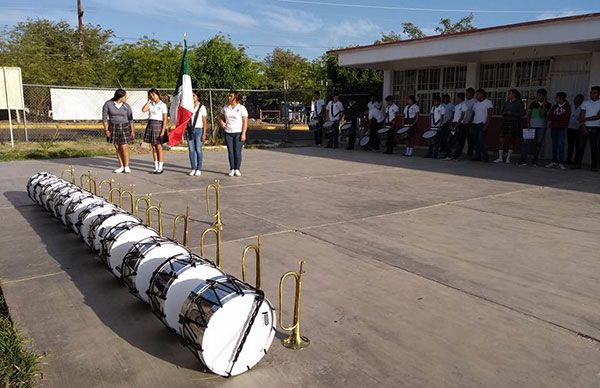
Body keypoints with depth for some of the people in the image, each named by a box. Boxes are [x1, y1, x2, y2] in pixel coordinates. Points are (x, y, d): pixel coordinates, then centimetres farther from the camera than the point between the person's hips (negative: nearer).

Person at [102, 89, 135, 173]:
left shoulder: (127, 106, -1)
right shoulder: (108, 104, -5)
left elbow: (130, 119, 1)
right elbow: (104, 118, -3)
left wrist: (132, 131, -4)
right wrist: (106, 130, -9)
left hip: (125, 128, -1)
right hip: (113, 128, 1)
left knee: (124, 148, -8)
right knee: (118, 148, 7)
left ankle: (126, 167, 2)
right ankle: (121, 167, 15)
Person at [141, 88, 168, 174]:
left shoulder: (163, 105, -4)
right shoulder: (150, 104, 11)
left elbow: (165, 119, -8)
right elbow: (143, 110, -7)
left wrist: (163, 131, -15)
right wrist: (149, 101, 0)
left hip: (158, 125, -5)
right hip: (150, 125, 5)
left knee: (159, 147, -4)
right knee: (153, 148, 7)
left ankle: (160, 168, 3)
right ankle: (156, 167, 12)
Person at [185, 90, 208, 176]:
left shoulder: (202, 107, 0)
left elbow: (204, 122, -3)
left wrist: (204, 134, -8)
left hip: (198, 130, -3)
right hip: (189, 130, 4)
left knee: (198, 150, -3)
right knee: (191, 150, 2)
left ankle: (199, 169, 4)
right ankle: (193, 169, 9)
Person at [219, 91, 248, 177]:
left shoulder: (241, 108, -3)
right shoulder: (225, 108, 10)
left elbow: (245, 122, -5)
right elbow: (221, 117, 24)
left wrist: (243, 133, -12)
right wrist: (221, 122, 1)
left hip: (238, 133, -4)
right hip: (228, 133, 4)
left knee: (237, 151, -4)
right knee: (230, 151, 3)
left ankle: (237, 169, 4)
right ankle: (232, 169, 10)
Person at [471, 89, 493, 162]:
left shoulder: (488, 102, -1)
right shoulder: (475, 103, 18)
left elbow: (489, 115, -8)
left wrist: (486, 125, -16)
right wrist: (471, 124, 9)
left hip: (482, 124, -6)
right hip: (475, 124, 6)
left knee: (481, 141, -14)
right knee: (476, 142, 3)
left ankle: (485, 157, -9)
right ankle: (477, 157, 8)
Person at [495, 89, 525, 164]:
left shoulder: (519, 103, 1)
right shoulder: (507, 103, 17)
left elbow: (522, 113, -5)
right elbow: (503, 111, 24)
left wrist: (511, 113, -13)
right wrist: (504, 113, 1)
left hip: (514, 123, -4)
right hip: (505, 123, 4)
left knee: (511, 141, 0)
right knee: (501, 140, -6)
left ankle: (508, 158, 7)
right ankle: (500, 158, -2)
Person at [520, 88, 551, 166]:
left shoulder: (547, 105, 2)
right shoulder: (533, 104, 9)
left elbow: (542, 114, -8)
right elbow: (528, 113, 10)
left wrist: (543, 105, -14)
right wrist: (528, 123, -1)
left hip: (541, 127, -1)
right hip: (532, 126, 1)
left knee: (539, 144, 2)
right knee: (526, 141, -10)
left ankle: (534, 161, 11)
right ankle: (523, 160, -8)